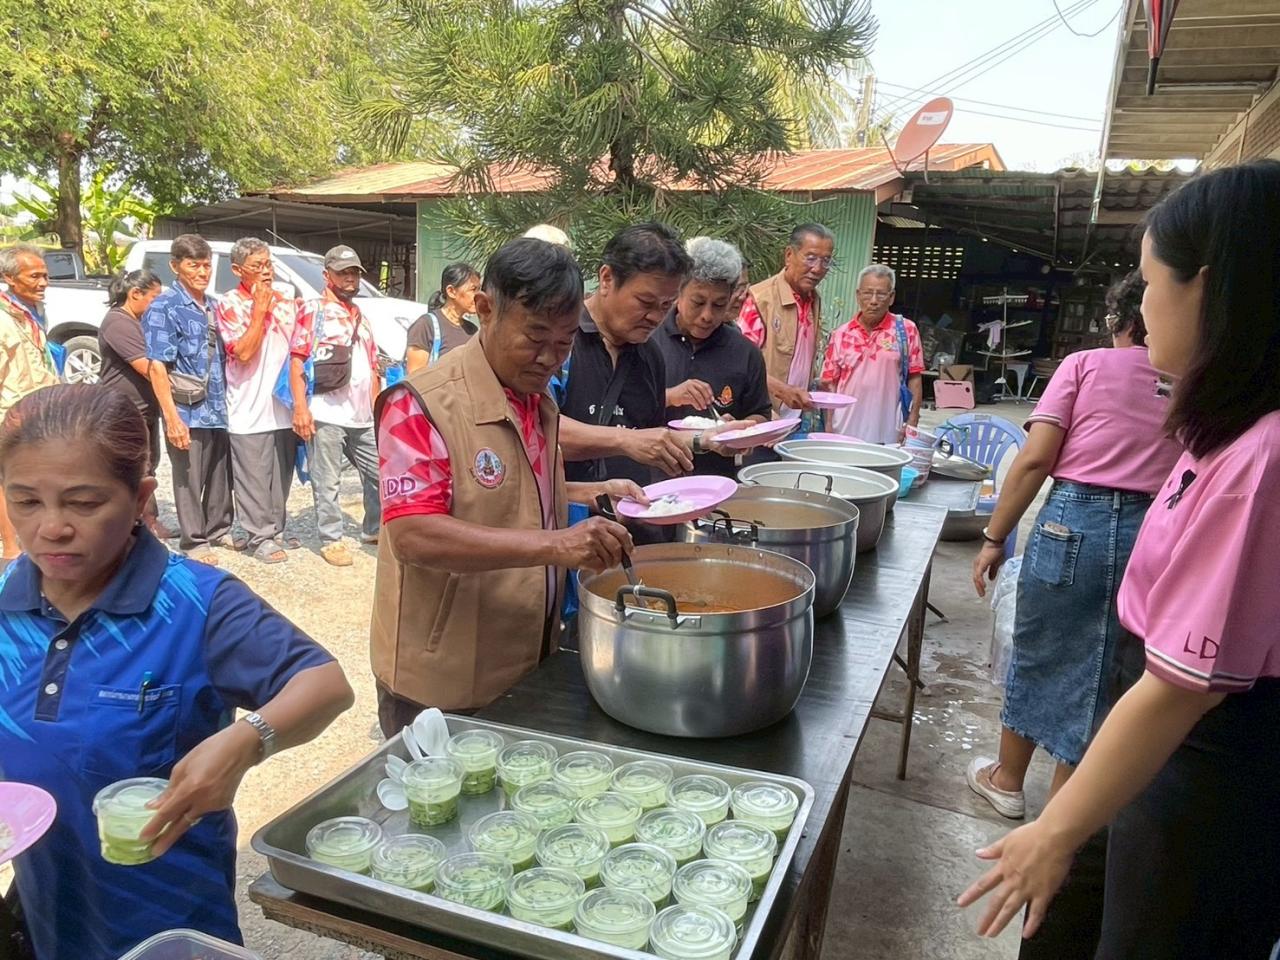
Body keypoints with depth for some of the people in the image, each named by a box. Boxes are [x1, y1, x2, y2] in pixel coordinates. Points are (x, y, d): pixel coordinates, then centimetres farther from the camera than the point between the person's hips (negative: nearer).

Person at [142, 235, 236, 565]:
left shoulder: (213, 305, 11)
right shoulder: (163, 308, -8)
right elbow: (157, 367, -12)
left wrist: (227, 401, 12)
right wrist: (172, 417, -18)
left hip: (219, 409, 6)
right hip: (188, 412, -6)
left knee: (221, 476, 14)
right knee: (189, 480, 5)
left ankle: (219, 530, 30)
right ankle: (193, 541, 17)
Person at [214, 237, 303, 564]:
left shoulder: (286, 304, 11)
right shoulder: (229, 305, -5)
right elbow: (243, 352, -16)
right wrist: (259, 310, -14)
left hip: (284, 408, 5)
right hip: (249, 411, -5)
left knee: (281, 477, 14)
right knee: (254, 479, 0)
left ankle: (276, 530, 27)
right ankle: (259, 537, 11)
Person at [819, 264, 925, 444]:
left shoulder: (906, 330, 2)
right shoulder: (841, 334, 7)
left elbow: (915, 379, 3)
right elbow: (830, 383, 8)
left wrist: (912, 422, -4)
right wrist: (829, 427, 1)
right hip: (845, 431, 2)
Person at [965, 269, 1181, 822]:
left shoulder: (1085, 365, 0)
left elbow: (1035, 459, -8)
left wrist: (994, 537, -3)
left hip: (1072, 521, -2)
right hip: (1151, 534, 3)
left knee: (1036, 655, 16)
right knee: (1096, 671, 14)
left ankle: (1007, 780, 35)